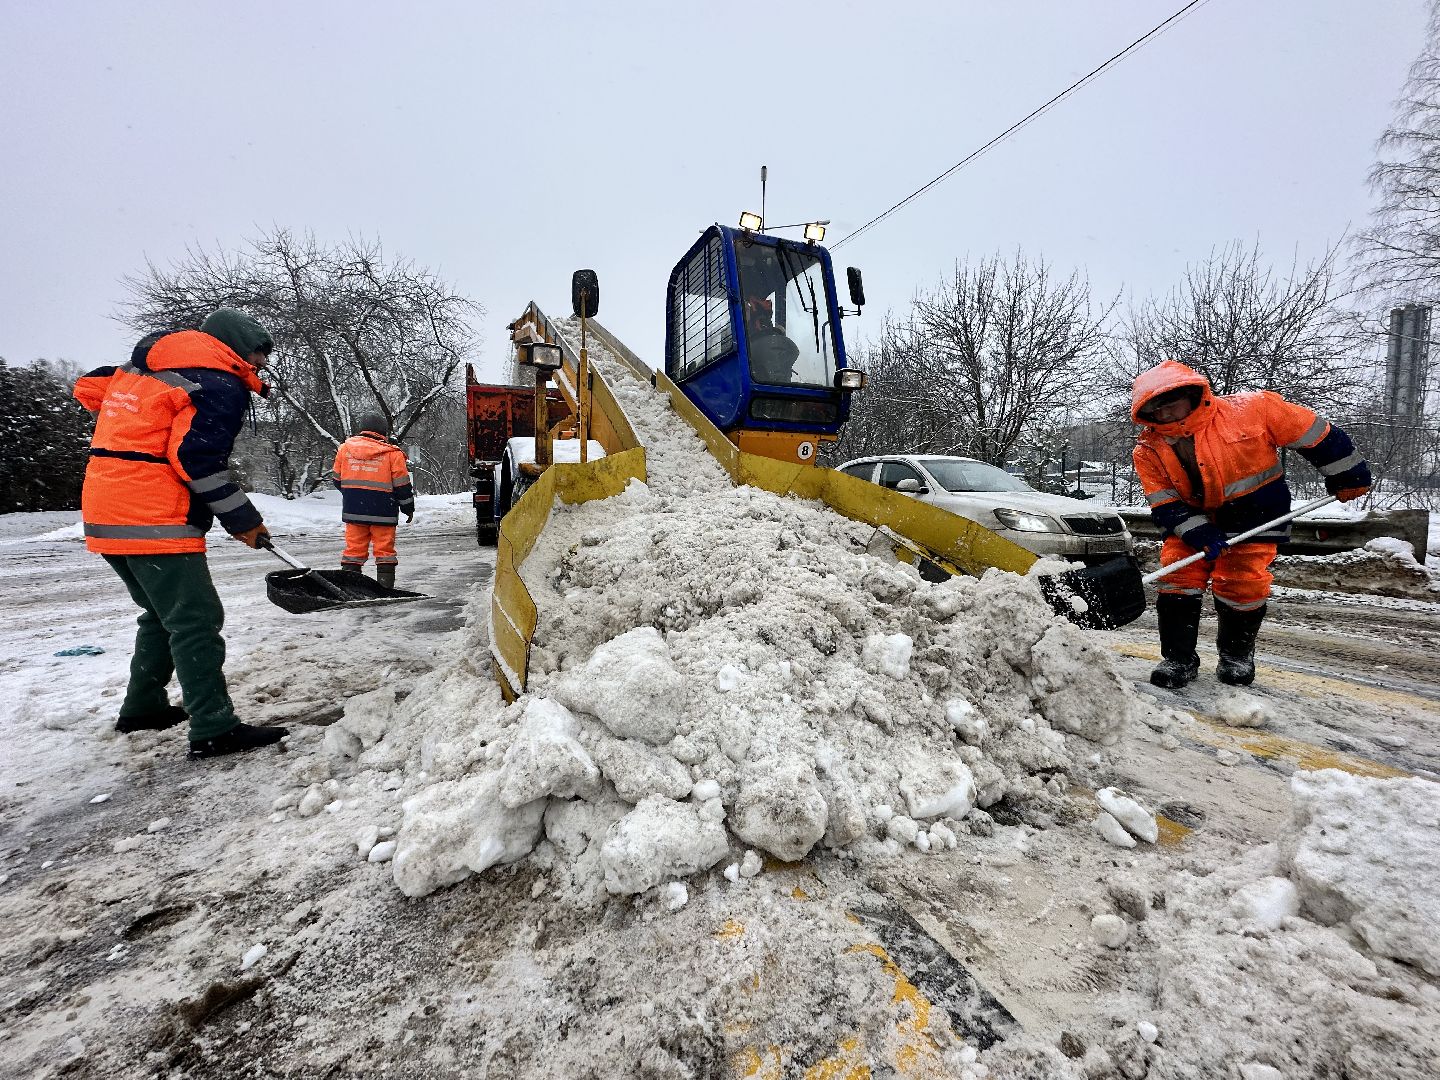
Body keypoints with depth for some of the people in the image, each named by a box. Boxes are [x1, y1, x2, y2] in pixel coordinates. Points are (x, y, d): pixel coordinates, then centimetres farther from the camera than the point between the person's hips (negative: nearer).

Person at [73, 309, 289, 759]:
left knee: (163, 615, 21)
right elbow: (197, 460, -19)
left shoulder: (142, 364, 17)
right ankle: (214, 730, -7)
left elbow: (89, 388, 25)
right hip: (155, 522, -9)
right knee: (196, 622, -8)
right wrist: (242, 519, -11)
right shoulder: (221, 386, -11)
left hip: (105, 516, 9)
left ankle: (142, 707, 32)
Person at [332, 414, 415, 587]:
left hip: (353, 510, 3)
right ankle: (385, 585, 6)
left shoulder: (345, 448, 6)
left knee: (354, 547, 9)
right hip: (383, 512, -3)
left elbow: (337, 479, 15)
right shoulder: (392, 454, -6)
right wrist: (408, 508, 9)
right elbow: (402, 485, -3)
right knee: (384, 548, 4)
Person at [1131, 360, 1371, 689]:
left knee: (1241, 586, -6)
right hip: (1191, 520, 2)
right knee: (1178, 580, -9)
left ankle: (1237, 655, 19)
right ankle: (1178, 658, 4)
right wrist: (1199, 533, -25)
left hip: (1253, 517, -2)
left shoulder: (1249, 409, -16)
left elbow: (1313, 433, -5)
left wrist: (1347, 476, 3)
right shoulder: (1149, 451, -9)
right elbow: (1165, 505, -11)